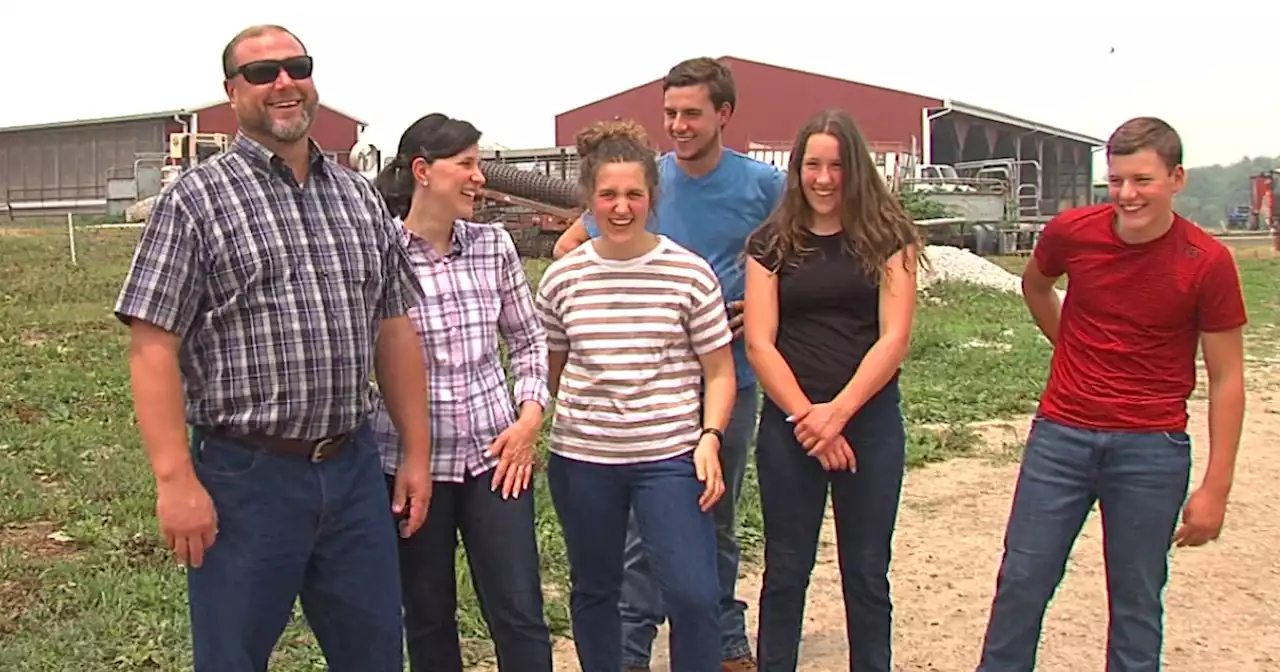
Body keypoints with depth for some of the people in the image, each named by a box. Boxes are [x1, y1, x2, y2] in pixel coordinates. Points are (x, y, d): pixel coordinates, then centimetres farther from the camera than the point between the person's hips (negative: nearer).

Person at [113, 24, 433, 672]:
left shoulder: (360, 196, 11)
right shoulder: (195, 200, -4)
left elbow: (394, 331, 13)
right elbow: (151, 348, -9)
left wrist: (416, 453, 10)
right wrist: (176, 481, -16)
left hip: (354, 470, 5)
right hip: (245, 475, -4)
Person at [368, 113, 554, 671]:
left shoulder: (494, 246, 2)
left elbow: (529, 339, 13)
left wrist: (531, 415, 1)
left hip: (494, 454, 3)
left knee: (519, 611, 5)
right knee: (427, 614, 13)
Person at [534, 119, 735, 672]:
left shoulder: (690, 273, -4)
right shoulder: (562, 278, 2)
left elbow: (719, 371, 1)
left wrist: (709, 437, -12)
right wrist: (536, 433, 8)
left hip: (670, 455, -2)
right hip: (581, 458, 3)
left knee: (693, 595, -7)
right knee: (593, 590, 16)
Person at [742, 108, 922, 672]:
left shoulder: (887, 238, 2)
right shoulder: (771, 244, 4)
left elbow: (894, 338, -6)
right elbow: (759, 343, -3)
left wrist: (838, 412, -15)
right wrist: (807, 417, -13)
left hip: (871, 419, 0)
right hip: (788, 423, 1)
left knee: (867, 571, 9)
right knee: (786, 569, 8)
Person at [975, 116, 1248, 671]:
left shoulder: (1208, 263, -10)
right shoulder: (1071, 232, -4)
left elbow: (1226, 379, -5)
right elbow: (1034, 284, 20)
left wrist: (1215, 487, -7)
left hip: (1152, 447, -2)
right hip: (1061, 433, 2)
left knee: (1137, 600, 7)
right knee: (1021, 580, 6)